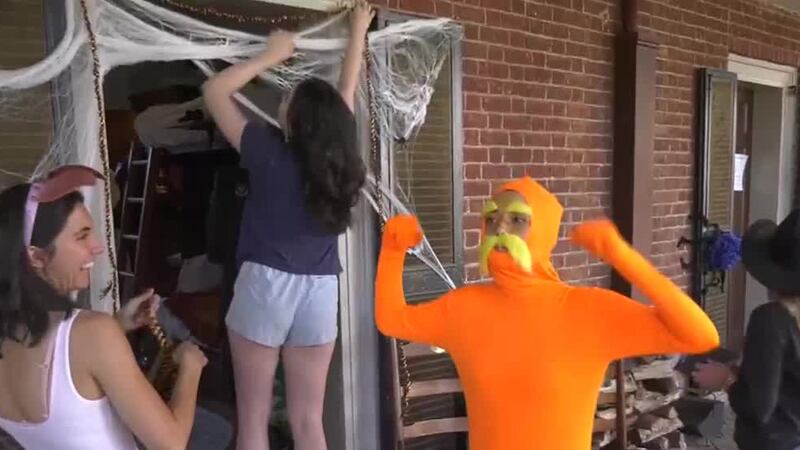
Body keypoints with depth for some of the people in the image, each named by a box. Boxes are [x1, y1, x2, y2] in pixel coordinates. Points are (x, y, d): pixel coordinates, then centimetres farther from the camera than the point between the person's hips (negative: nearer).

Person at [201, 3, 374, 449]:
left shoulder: (270, 152, -9)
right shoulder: (339, 157, 0)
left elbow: (215, 90, 1)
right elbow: (347, 92, 16)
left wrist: (272, 56, 7)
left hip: (265, 284, -4)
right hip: (321, 291, 4)